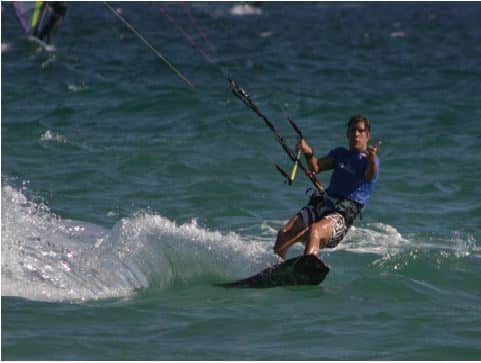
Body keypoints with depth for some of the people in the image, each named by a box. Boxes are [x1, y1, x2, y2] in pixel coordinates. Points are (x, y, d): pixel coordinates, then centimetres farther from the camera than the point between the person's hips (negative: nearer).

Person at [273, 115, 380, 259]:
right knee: (283, 234, -15)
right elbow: (315, 167, 10)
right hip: (322, 202, 6)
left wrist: (372, 159, -42)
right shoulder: (340, 154, 22)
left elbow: (369, 176, -19)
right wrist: (309, 153, -12)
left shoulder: (370, 160, 4)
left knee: (314, 231, -37)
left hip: (344, 212, -6)